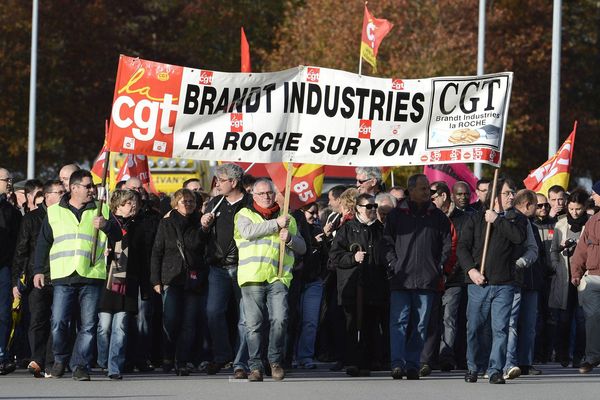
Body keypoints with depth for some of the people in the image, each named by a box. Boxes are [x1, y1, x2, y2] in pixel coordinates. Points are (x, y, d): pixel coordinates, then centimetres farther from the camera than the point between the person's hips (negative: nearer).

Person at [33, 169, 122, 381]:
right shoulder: (54, 212, 13)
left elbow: (118, 235, 7)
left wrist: (105, 225, -13)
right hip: (63, 276, 0)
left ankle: (80, 365, 4)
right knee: (59, 322, -6)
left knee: (88, 325, -3)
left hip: (91, 276, 0)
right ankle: (60, 359, 14)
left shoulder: (101, 210, 13)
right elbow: (43, 243, 17)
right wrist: (38, 270, 10)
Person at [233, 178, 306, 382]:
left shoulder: (287, 218, 20)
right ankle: (255, 366, 4)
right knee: (254, 324, -2)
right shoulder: (244, 214, 13)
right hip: (252, 278, -1)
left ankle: (275, 361, 2)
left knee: (280, 319, -14)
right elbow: (248, 231, -10)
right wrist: (276, 224, -12)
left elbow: (302, 248, 19)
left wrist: (290, 238, -3)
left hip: (278, 278, 1)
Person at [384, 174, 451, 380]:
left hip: (427, 279, 2)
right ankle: (397, 363, -13)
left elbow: (447, 245, 12)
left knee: (420, 325, 5)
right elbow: (387, 242, 5)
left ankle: (412, 363, 11)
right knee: (399, 322, -9)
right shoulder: (396, 215, 5)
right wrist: (394, 265, -5)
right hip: (401, 278, -2)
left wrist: (438, 267, 3)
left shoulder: (438, 217, 10)